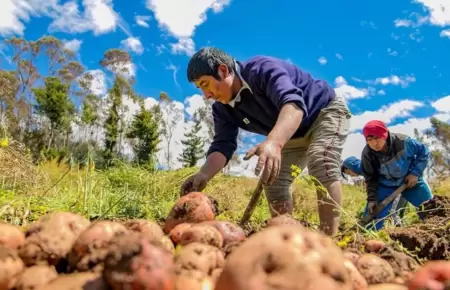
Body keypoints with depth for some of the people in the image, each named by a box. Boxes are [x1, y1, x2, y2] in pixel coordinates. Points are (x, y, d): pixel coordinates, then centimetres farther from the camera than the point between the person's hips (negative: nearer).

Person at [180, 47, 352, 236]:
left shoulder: (262, 69, -34)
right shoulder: (223, 109, -10)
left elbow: (293, 103, -50)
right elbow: (222, 145, -17)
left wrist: (273, 142, -69)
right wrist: (203, 175, -37)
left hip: (327, 110, -7)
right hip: (295, 135, 8)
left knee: (321, 163, -32)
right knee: (273, 181, -1)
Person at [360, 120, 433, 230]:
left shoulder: (403, 141, -31)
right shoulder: (367, 154, -25)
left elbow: (424, 152, -10)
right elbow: (371, 179, -7)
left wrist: (415, 173, -17)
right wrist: (371, 198, -14)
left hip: (410, 179, 0)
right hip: (385, 185, 0)